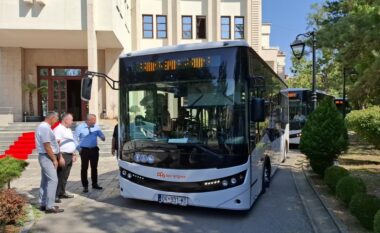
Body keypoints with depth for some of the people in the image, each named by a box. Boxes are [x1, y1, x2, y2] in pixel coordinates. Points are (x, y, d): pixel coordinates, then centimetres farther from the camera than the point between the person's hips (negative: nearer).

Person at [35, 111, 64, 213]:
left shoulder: (43, 126, 13)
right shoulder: (45, 128, -19)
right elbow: (47, 146, -22)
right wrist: (54, 159, -17)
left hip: (46, 157, 11)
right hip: (47, 157, -11)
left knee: (45, 180, 14)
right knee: (53, 180, -10)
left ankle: (43, 204, 22)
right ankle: (50, 206, -8)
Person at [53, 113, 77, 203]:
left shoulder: (68, 130, 17)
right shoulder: (58, 129, -12)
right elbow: (57, 144, -19)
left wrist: (74, 154, 20)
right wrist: (60, 157, -24)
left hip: (70, 156, 9)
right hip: (63, 155, -9)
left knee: (65, 176, 15)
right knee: (59, 176, -6)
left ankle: (62, 193, 24)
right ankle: (55, 195, -1)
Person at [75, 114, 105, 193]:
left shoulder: (96, 127, 1)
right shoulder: (80, 127, -7)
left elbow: (101, 134, 5)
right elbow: (76, 139, -2)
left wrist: (102, 137, -19)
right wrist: (79, 148, -10)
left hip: (94, 149, 3)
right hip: (84, 150, -3)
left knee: (94, 167, 12)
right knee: (84, 168, 1)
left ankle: (95, 184, 25)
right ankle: (85, 186, 11)